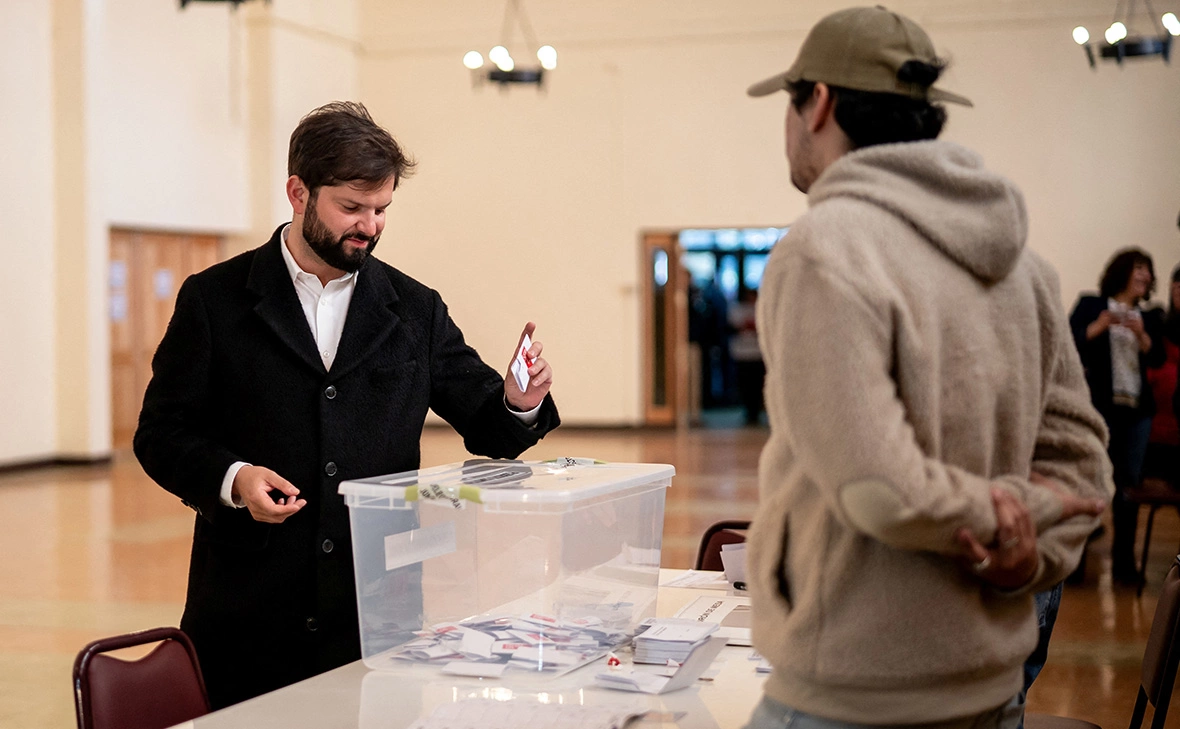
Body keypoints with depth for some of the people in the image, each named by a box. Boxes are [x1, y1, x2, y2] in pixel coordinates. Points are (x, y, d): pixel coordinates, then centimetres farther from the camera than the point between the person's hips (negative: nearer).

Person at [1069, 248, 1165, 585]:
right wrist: (1098, 327, -18)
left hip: (1137, 409, 4)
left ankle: (1124, 562, 9)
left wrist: (1142, 335, -15)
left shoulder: (1150, 318, 13)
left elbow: (1158, 358, 1)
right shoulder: (1090, 305, 5)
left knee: (1129, 484, 4)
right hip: (1099, 405, -4)